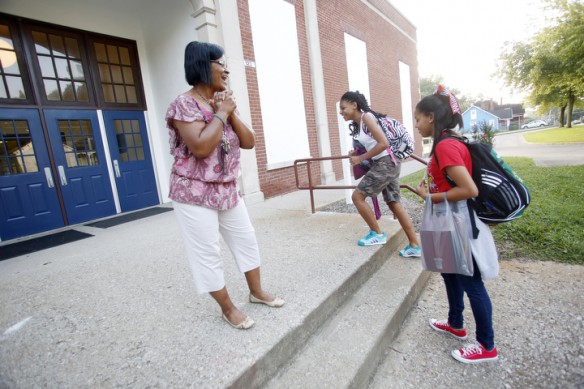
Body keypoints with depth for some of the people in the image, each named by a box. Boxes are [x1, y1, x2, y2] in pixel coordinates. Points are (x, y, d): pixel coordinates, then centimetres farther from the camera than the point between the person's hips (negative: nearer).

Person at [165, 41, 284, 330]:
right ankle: (228, 308, 22)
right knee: (207, 253, 2)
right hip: (195, 194, -7)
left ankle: (256, 291, 34)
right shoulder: (185, 104, -13)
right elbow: (201, 147, -27)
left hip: (228, 190, 8)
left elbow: (249, 142, 5)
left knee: (246, 240, 14)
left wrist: (232, 114, -7)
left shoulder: (225, 102, 10)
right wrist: (220, 114, -16)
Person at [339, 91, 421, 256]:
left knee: (357, 196, -4)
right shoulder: (359, 122, 13)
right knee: (394, 203, 10)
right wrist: (357, 153, 2)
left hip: (385, 163, -10)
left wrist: (361, 158, -16)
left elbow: (383, 143, -21)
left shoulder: (366, 117, -13)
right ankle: (415, 246, 17)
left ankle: (377, 234, 9)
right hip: (388, 164, 10)